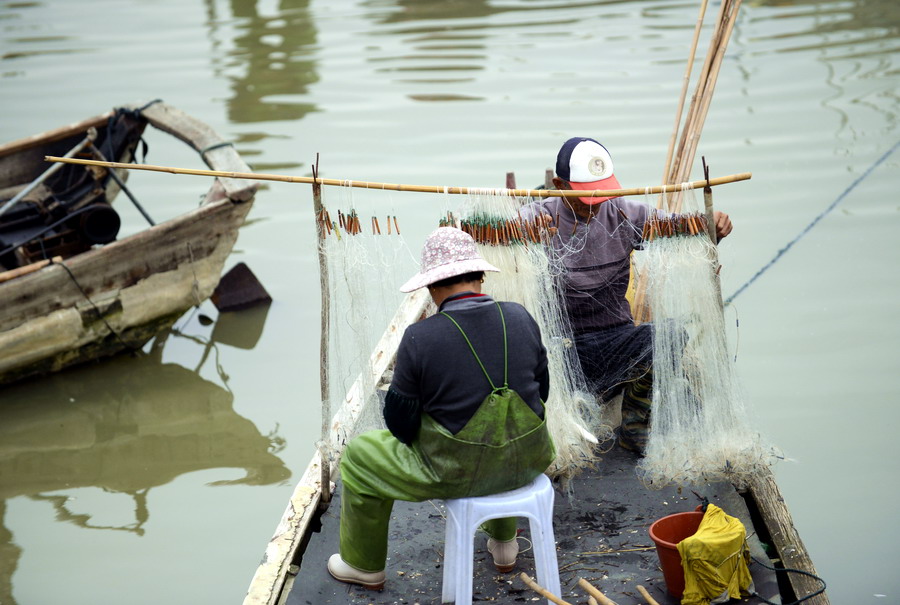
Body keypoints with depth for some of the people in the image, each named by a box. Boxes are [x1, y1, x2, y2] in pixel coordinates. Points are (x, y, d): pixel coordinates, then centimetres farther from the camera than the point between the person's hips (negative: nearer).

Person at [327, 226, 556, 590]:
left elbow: (401, 424, -10)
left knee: (358, 456, 20)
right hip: (527, 462, 5)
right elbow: (541, 390, 7)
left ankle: (366, 567, 35)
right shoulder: (521, 318, -5)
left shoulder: (419, 338, -18)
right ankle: (504, 545, 50)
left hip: (455, 471, -4)